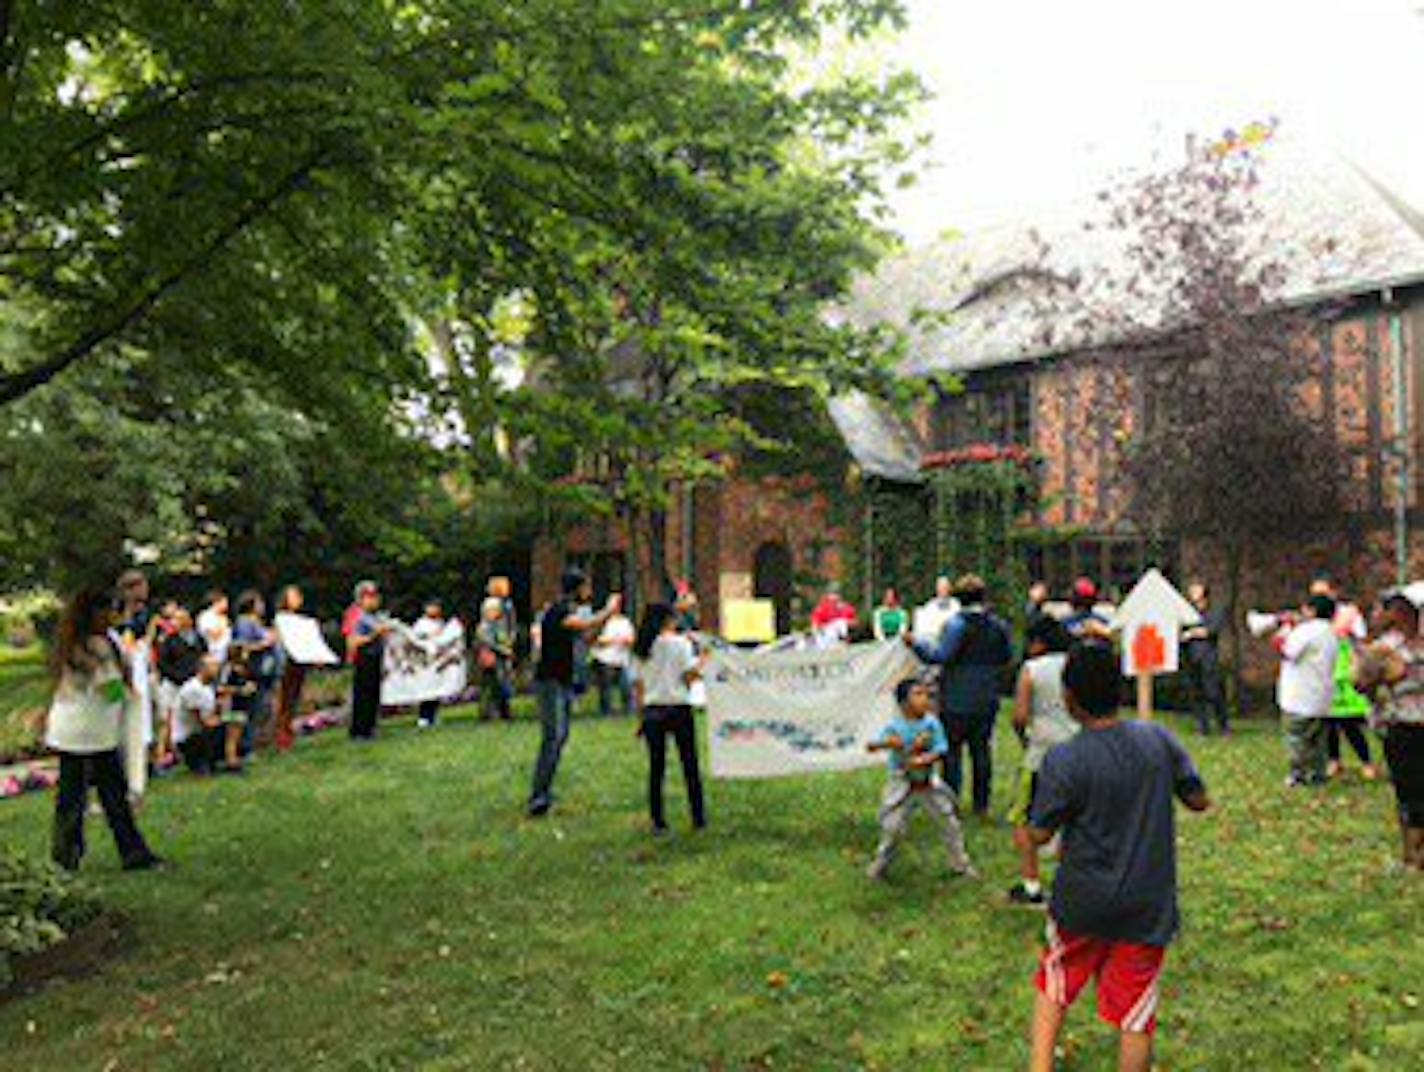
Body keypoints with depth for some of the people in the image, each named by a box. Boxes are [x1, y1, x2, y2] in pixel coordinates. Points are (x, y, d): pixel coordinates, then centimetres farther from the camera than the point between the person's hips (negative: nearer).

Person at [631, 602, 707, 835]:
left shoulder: (640, 649, 7)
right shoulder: (680, 643, -5)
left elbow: (637, 685, 7)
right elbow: (689, 676, -10)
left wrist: (641, 716, 13)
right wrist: (701, 661, 8)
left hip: (651, 711, 3)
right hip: (678, 708, -3)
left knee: (656, 767, 7)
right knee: (690, 764, 8)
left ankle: (658, 822, 8)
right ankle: (698, 818, 13)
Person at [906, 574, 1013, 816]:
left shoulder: (956, 625, -15)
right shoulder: (998, 625, 3)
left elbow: (940, 656, -21)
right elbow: (1008, 657, 13)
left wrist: (915, 643, -13)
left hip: (957, 700, -5)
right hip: (987, 700, 5)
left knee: (953, 751, 3)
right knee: (982, 750, 13)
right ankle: (981, 804, 19)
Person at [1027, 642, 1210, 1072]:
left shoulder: (1063, 761, -19)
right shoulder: (1159, 739, -10)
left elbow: (1039, 834, -12)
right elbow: (1200, 801, 3)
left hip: (1082, 903, -2)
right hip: (1147, 906, 2)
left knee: (1054, 987, 22)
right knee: (1136, 1017, 12)